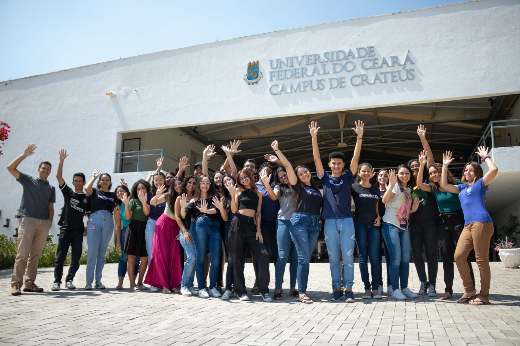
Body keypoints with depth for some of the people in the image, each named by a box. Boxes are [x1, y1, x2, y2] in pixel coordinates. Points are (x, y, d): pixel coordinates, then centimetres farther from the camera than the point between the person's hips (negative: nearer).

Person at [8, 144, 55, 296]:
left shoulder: (51, 188, 19)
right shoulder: (28, 180, 10)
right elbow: (10, 168, -1)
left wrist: (50, 223, 8)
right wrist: (24, 155, -5)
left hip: (44, 223, 4)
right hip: (28, 220, -4)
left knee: (36, 254, 6)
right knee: (22, 253, -8)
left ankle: (30, 283, 12)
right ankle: (16, 283, -4)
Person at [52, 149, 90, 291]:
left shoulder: (87, 198, 11)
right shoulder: (68, 192, 8)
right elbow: (59, 177, 0)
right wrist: (61, 161, -8)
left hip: (78, 231, 2)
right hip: (66, 228, -1)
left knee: (76, 258, 3)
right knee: (60, 256, -2)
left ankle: (69, 280, 15)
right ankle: (57, 281, 7)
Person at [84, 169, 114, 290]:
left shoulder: (113, 195, 19)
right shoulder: (95, 191, 11)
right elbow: (87, 188, -9)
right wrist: (94, 177, 3)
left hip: (108, 222, 3)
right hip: (95, 220, -3)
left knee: (102, 253, 5)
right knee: (92, 252, -7)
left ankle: (98, 280, 12)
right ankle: (89, 281, -2)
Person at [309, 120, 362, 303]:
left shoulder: (348, 177, 8)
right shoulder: (325, 178, 8)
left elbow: (356, 158, 0)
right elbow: (316, 159, 1)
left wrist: (359, 137, -8)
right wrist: (314, 138, -7)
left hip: (347, 221, -1)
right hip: (330, 222, 1)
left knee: (348, 257, 1)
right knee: (333, 258, 6)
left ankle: (349, 289, 9)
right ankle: (337, 288, 15)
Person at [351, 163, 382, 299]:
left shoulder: (376, 189, 14)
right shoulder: (354, 188, 2)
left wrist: (378, 217, 3)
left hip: (373, 225, 3)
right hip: (360, 225, -2)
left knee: (374, 257, -2)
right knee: (363, 256, 1)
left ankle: (375, 288, 7)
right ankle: (367, 288, 8)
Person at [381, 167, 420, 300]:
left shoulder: (409, 190, 17)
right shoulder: (395, 186, -6)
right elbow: (384, 200, -26)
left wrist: (413, 209, 5)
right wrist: (391, 184, -36)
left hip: (404, 227, 8)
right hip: (391, 225, -7)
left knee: (406, 258, 7)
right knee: (396, 258, -9)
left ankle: (404, 288, 18)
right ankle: (395, 290, 0)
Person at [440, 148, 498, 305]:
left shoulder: (480, 183, 8)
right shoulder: (462, 187, 25)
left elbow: (494, 170, -8)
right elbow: (444, 185, 25)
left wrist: (485, 157, 6)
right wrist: (445, 166, 26)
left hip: (482, 223, -7)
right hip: (468, 225, 7)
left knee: (481, 260, -5)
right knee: (459, 257, -2)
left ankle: (484, 295, 4)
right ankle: (470, 291, 9)